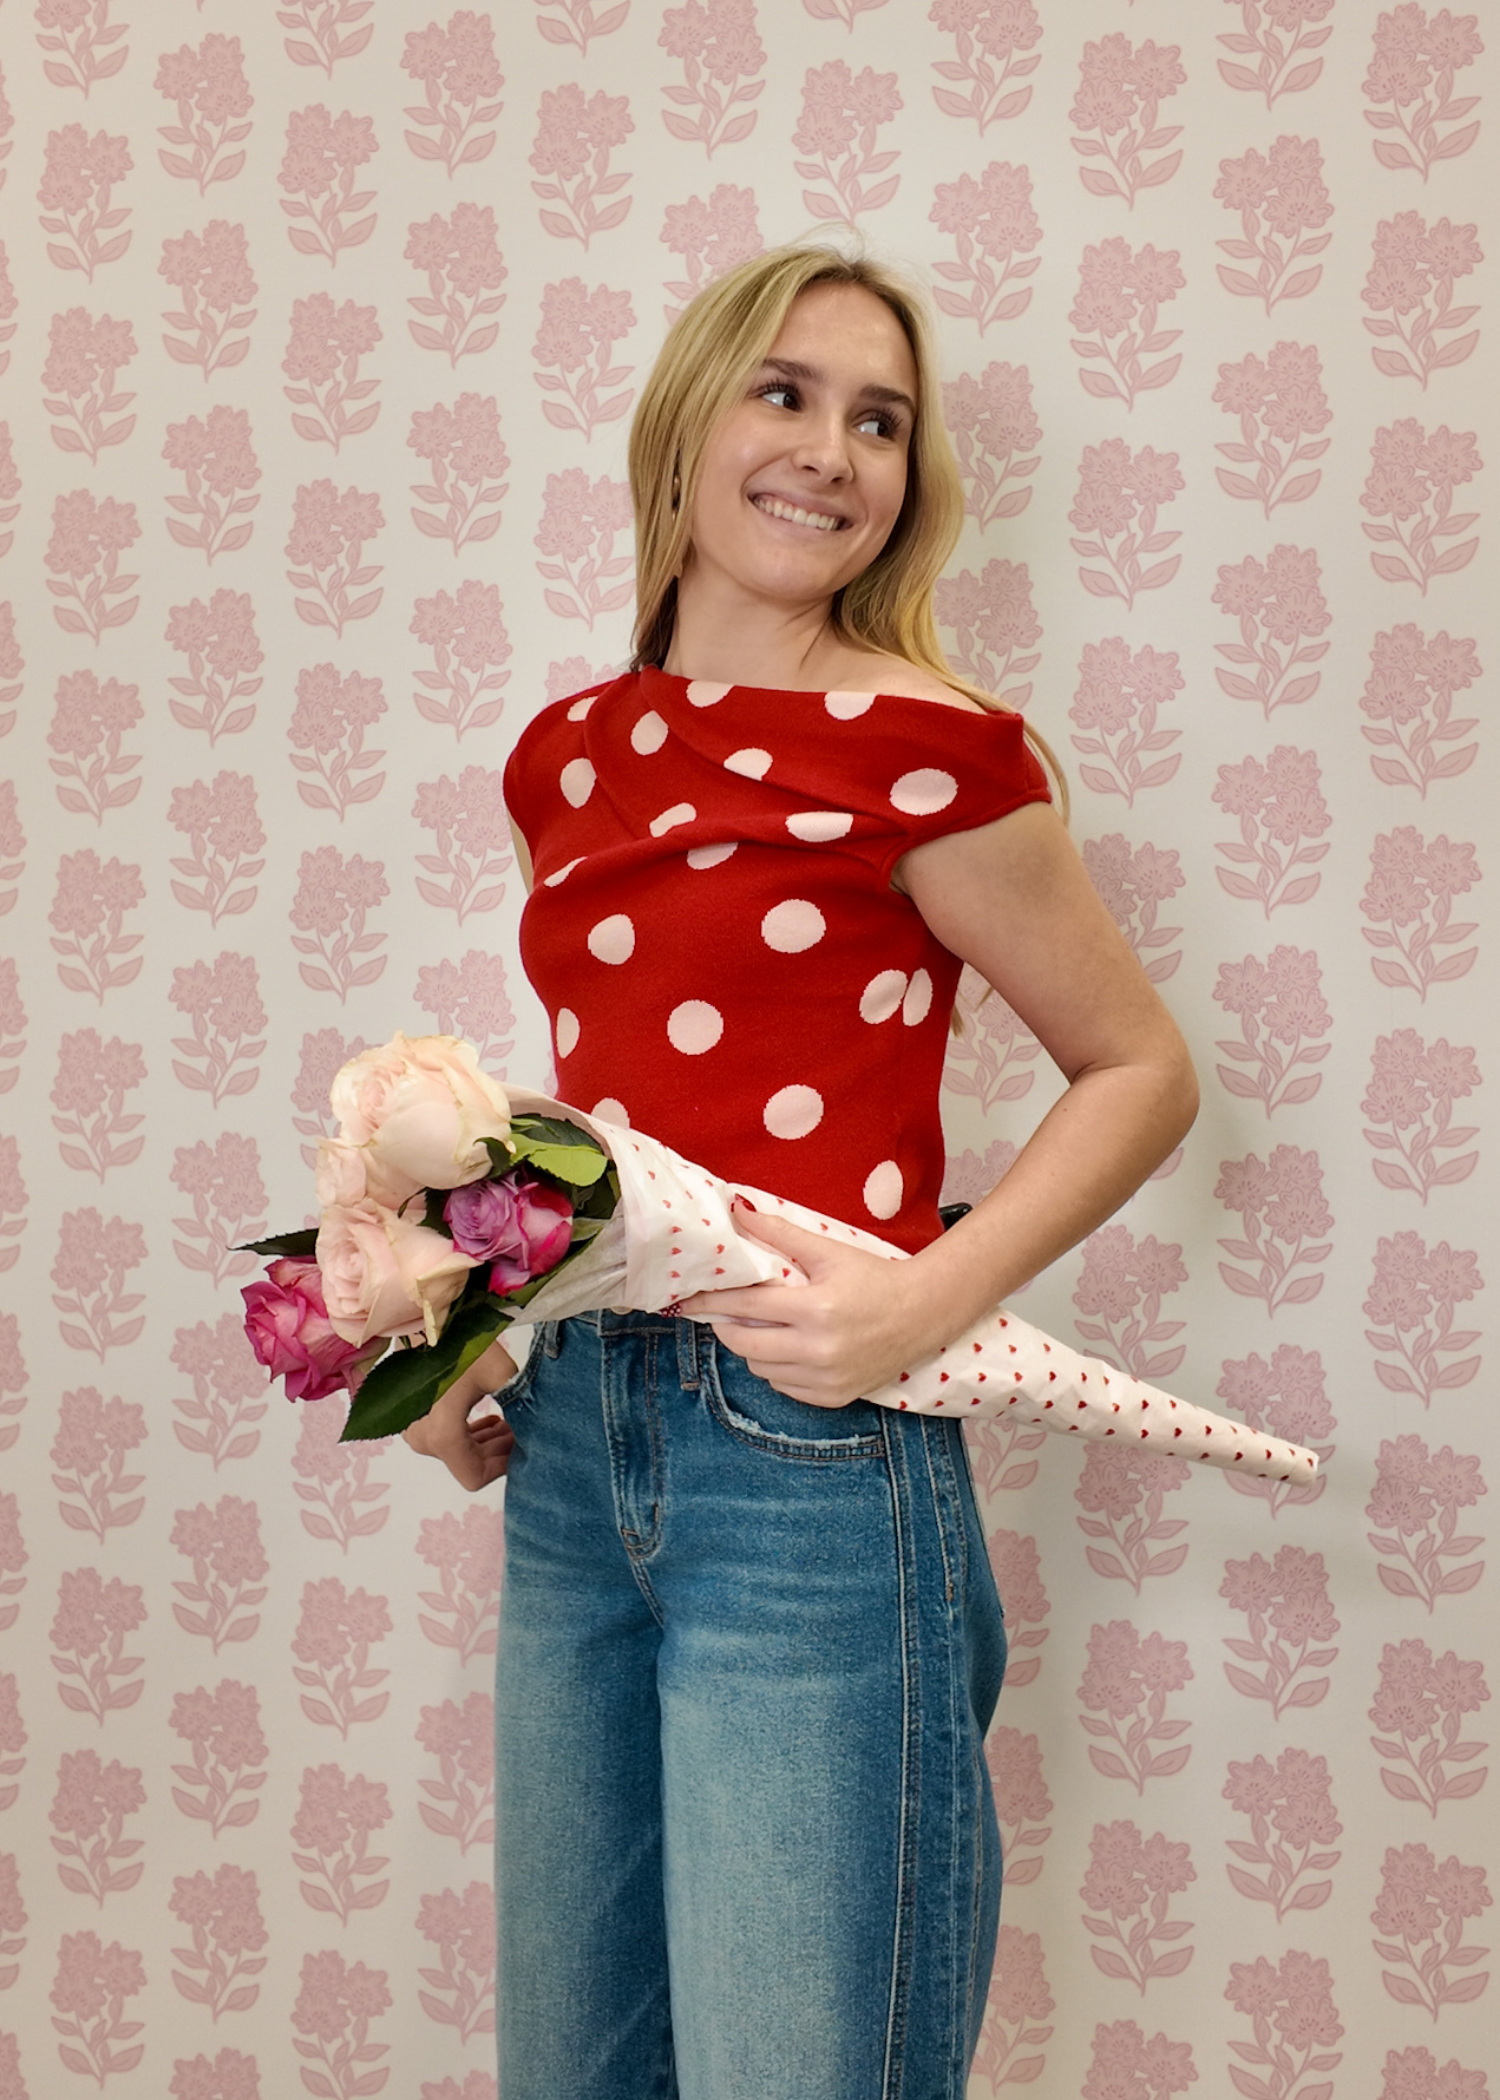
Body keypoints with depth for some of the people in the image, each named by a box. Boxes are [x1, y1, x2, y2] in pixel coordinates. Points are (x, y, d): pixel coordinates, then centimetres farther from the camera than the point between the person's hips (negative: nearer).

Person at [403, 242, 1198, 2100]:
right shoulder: (570, 757, 9)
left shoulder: (920, 747, -9)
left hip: (809, 1467, -6)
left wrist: (927, 1300, -17)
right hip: (574, 1449, 6)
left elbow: (1140, 1069, -3)